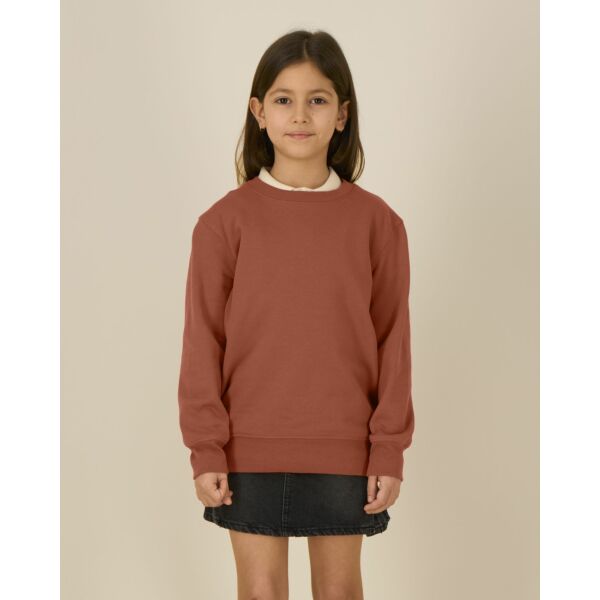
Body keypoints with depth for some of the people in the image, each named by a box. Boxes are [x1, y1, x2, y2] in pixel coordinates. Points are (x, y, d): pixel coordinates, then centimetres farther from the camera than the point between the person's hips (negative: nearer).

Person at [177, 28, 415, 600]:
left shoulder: (375, 221, -2)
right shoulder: (224, 220, -4)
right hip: (250, 450, 0)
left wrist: (390, 450, -1)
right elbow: (202, 343, -2)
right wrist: (206, 450, -4)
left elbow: (392, 340, 1)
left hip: (343, 450, 1)